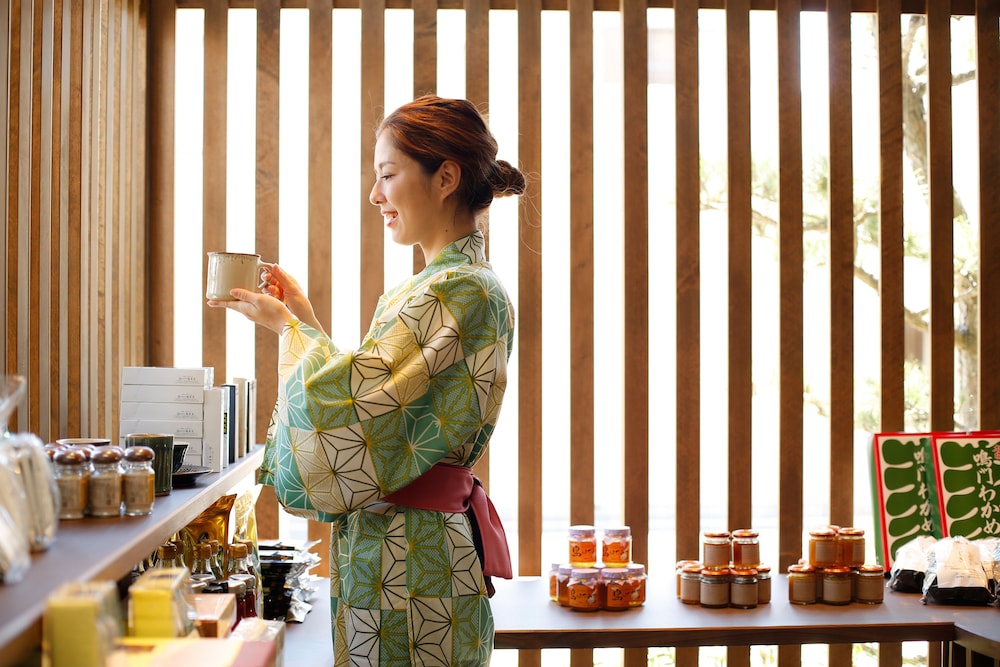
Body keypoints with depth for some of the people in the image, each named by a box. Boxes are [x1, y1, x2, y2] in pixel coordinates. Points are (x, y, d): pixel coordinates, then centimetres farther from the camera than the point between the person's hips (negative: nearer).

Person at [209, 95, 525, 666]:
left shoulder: (458, 292, -18)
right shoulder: (462, 285, 13)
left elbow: (345, 398, -19)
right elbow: (375, 401, 15)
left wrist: (290, 326, -2)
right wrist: (303, 319, 15)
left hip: (408, 561, -9)